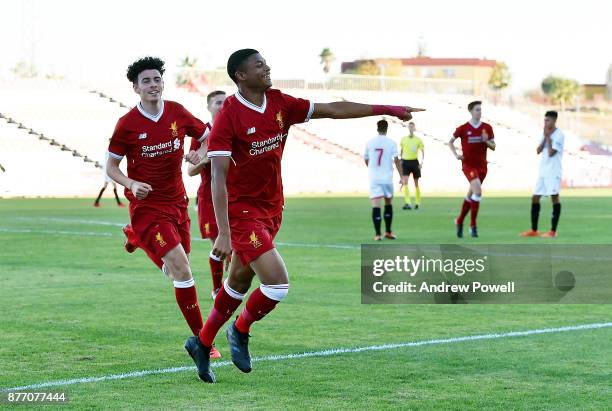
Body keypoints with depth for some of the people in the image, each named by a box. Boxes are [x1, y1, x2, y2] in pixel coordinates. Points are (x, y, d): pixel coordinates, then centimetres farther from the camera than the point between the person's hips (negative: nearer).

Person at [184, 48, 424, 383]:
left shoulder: (280, 103, 1)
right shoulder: (228, 116, -18)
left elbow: (333, 110, 7)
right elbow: (218, 177, -21)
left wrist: (387, 110, 3)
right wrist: (223, 233, -27)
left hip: (271, 209, 7)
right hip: (242, 210, -7)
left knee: (239, 283, 15)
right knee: (278, 283, -15)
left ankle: (201, 344, 32)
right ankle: (240, 331, 12)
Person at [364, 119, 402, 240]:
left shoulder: (369, 143, 3)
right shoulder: (391, 143, -4)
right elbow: (396, 160, -8)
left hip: (374, 178, 1)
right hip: (387, 178, -1)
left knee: (376, 205, -5)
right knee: (388, 204, 17)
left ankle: (377, 234, -13)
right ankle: (388, 232, 23)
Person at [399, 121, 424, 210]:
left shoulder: (418, 140, 1)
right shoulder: (403, 139, 6)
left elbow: (422, 152, 2)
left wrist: (422, 162, -10)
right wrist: (400, 162, 14)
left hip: (414, 162, -1)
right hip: (405, 161, 1)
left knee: (416, 183, 8)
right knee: (405, 182, -15)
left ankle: (417, 203, 21)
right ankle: (408, 203, -20)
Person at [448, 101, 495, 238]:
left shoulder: (487, 128, 4)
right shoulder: (463, 128, -4)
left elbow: (493, 147, 8)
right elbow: (450, 142, 8)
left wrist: (486, 141, -13)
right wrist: (456, 155, -7)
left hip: (482, 165, 4)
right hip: (468, 165, -4)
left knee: (471, 195, 11)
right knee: (478, 191, -22)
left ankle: (459, 221, 30)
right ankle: (473, 225, -14)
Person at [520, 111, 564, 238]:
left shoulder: (559, 135, -10)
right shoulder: (545, 134, 14)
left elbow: (551, 152, -17)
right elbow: (538, 151, 6)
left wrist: (548, 137, -10)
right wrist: (545, 137, -3)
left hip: (553, 172, -8)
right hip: (543, 171, 8)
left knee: (554, 197, -6)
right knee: (535, 198, 6)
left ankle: (553, 231, -4)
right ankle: (534, 230, 12)